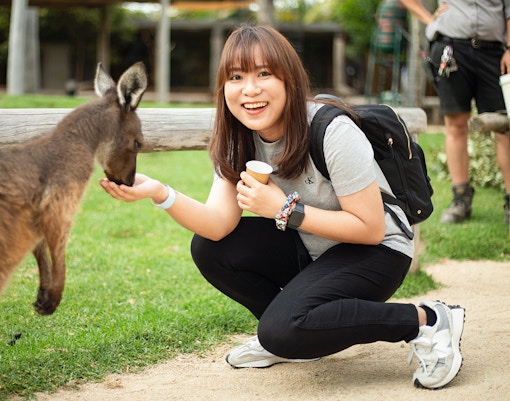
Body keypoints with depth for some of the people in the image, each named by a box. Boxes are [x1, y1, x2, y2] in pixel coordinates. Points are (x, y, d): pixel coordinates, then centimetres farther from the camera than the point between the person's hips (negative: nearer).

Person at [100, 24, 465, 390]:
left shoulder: (333, 133, -26)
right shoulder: (238, 141, -5)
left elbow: (371, 228, -22)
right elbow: (220, 224, -17)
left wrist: (284, 209, -25)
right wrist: (158, 192, -34)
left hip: (376, 253, -7)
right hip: (311, 250, 7)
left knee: (284, 330, -29)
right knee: (210, 248, -12)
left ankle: (427, 320, -12)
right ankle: (291, 339, 6)